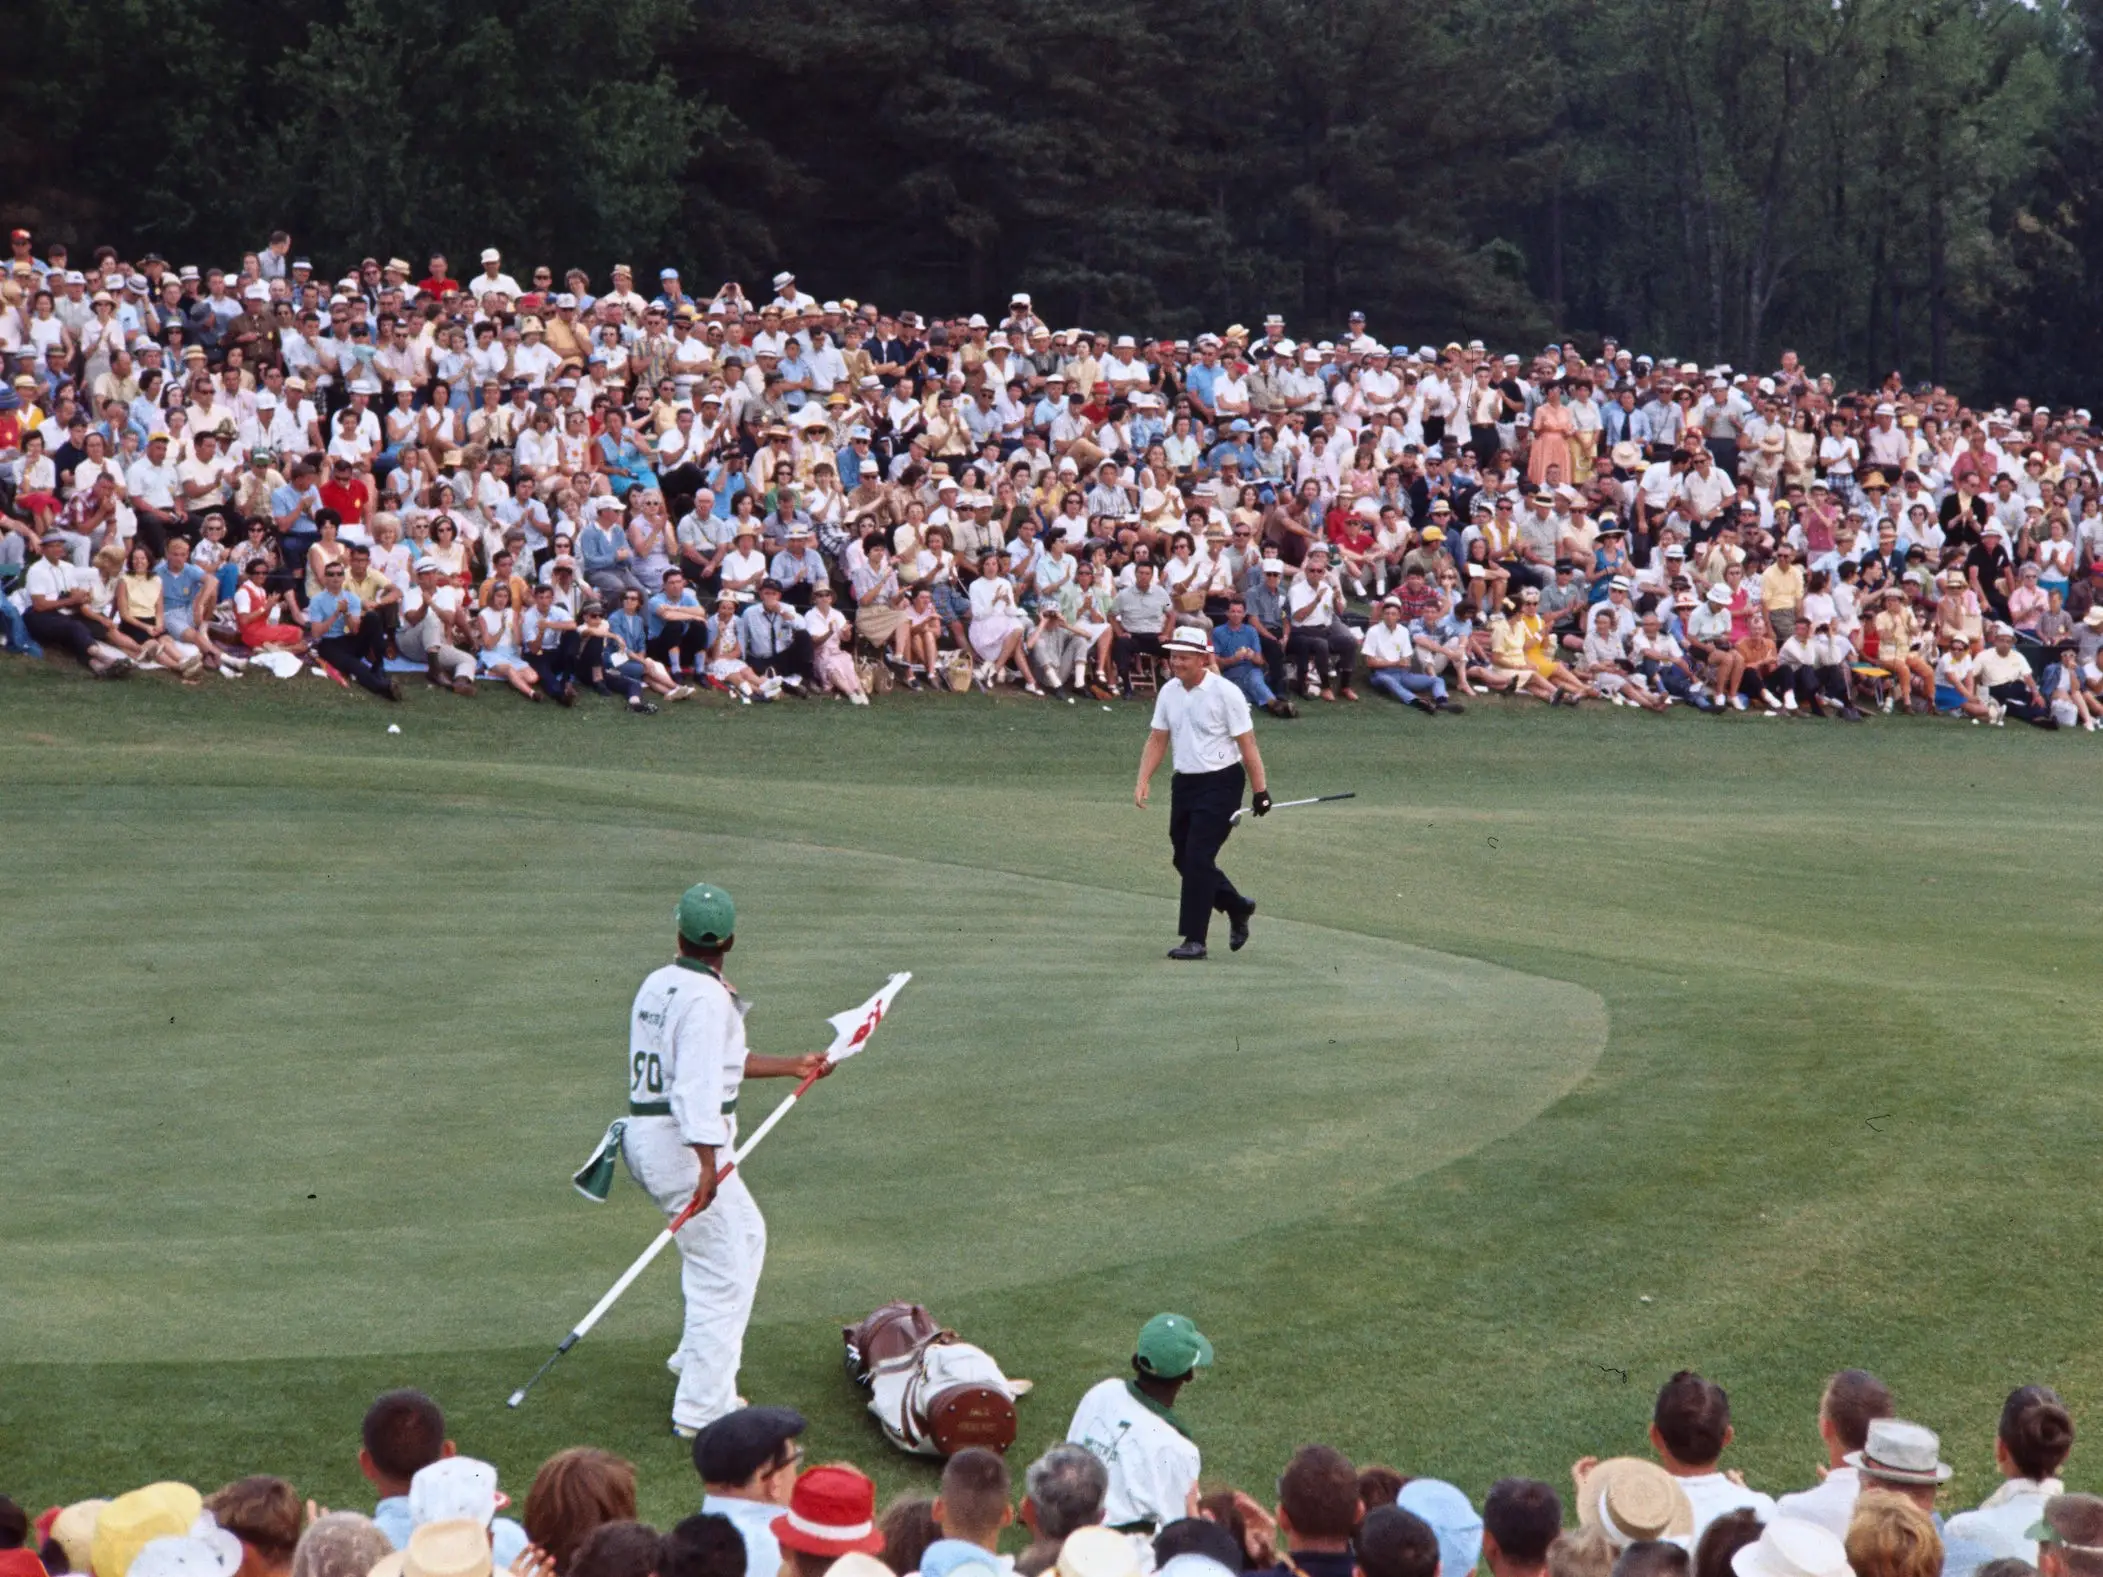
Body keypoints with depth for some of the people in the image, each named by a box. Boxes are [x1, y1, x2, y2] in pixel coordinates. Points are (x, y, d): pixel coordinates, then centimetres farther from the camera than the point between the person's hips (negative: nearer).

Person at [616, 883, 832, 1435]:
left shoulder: (657, 984, 13)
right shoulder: (706, 998, -16)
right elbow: (697, 1084, -27)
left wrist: (793, 1066, 28)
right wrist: (706, 1164, -32)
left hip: (644, 1138, 10)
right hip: (683, 1143, -10)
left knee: (745, 1233, 27)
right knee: (721, 1275, -5)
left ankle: (698, 1363, 31)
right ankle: (701, 1411, -5)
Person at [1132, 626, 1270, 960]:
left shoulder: (1226, 694, -13)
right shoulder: (1168, 692, 5)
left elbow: (1247, 746, -12)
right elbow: (1157, 740, 12)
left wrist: (1260, 791, -14)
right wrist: (1143, 781, 0)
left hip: (1221, 784, -7)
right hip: (1184, 782, 7)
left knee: (1198, 859, -13)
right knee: (1184, 859, 10)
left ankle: (1194, 940, -10)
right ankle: (1237, 908, 33)